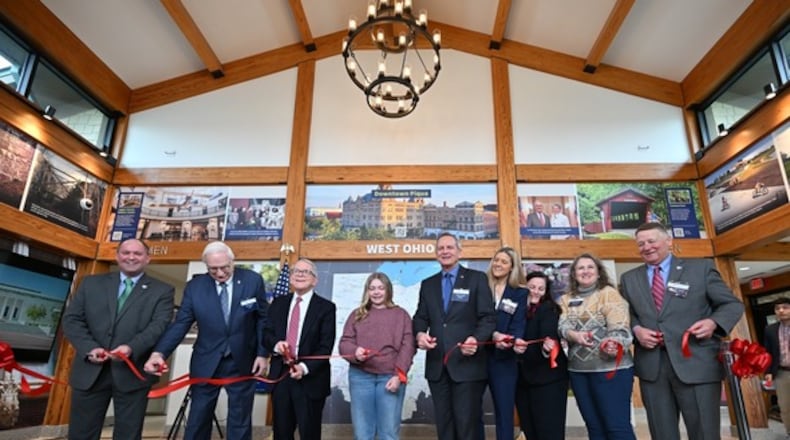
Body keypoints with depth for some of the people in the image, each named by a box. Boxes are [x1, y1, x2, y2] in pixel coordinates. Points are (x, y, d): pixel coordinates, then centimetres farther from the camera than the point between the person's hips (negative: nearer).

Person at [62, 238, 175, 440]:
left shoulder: (162, 291, 2)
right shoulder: (91, 283, 11)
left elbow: (159, 325, -10)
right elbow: (72, 319, 5)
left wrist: (132, 348, -26)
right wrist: (89, 347, -11)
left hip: (132, 372, -2)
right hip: (90, 370, 2)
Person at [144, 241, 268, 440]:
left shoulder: (253, 280, -9)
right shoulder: (195, 286, -6)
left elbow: (263, 319, -3)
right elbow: (181, 323, -7)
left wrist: (262, 354, -6)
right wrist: (159, 352, -22)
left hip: (242, 362, -1)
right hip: (206, 363, 1)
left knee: (240, 422, 13)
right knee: (197, 421, 13)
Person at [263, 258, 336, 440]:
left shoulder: (326, 307, -5)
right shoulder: (278, 303, 10)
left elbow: (326, 346, -9)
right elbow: (266, 333, 10)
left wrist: (305, 367, -21)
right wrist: (276, 344, -12)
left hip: (310, 379, -3)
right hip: (280, 376, 4)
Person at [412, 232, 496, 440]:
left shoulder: (477, 278, 1)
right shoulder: (427, 284, 14)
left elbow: (488, 318, -5)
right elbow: (420, 318, 12)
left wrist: (476, 339, -24)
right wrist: (420, 334, -11)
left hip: (467, 364, -4)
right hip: (437, 365, 4)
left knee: (467, 423, 2)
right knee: (443, 423, 13)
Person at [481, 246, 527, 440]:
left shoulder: (520, 294, 5)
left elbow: (518, 326, -2)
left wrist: (506, 341, -23)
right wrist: (493, 335, -19)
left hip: (503, 358, 0)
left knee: (504, 409, 7)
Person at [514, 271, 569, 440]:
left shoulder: (549, 309, -8)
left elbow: (549, 334, -24)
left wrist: (547, 345, -45)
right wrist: (514, 343, -14)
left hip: (547, 377, -5)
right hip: (523, 378, 6)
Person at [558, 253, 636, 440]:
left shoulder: (609, 293, -2)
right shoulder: (566, 300, 11)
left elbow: (620, 326, -13)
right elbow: (562, 325, -2)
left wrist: (615, 343, -34)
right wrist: (573, 335, -25)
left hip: (610, 367, -4)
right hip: (578, 370, 5)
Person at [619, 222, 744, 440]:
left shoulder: (701, 267, 5)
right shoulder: (628, 279, 13)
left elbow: (732, 304, 6)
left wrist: (713, 322, -14)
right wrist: (636, 330, -7)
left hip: (697, 363, -2)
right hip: (650, 365, 3)